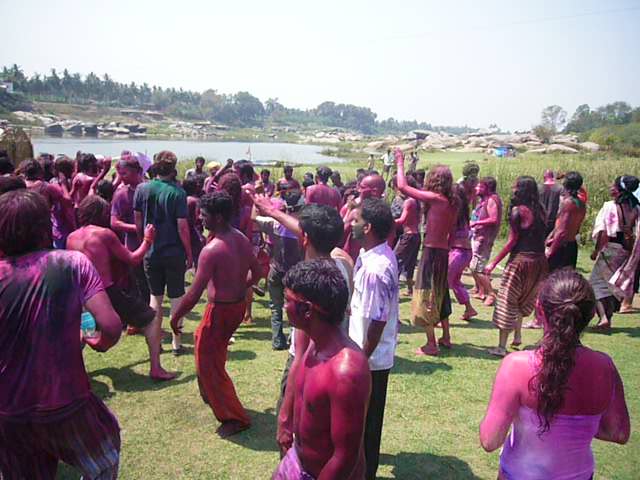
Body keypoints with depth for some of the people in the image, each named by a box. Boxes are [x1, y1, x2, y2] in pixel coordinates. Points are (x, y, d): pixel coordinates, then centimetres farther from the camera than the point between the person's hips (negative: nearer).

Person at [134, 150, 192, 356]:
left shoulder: (142, 189, -3)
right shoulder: (177, 192, -14)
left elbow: (138, 221, 2)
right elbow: (182, 227, -14)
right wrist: (189, 253, -5)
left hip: (151, 252, 3)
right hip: (174, 252, -3)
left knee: (155, 297, 16)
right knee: (176, 297, 9)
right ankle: (176, 342, 17)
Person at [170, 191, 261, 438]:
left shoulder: (211, 250, -25)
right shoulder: (241, 238, -1)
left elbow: (195, 293, -23)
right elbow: (256, 272, 10)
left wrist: (175, 316, -9)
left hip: (220, 310, -9)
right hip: (238, 305, 9)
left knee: (210, 362, 6)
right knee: (203, 339, 30)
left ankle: (235, 418, 13)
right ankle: (211, 393, 49)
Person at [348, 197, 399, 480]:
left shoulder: (374, 268, -30)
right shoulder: (383, 253, 0)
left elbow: (377, 321, -26)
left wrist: (362, 358, -18)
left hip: (371, 356, -9)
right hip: (380, 352, 9)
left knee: (366, 414, 11)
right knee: (368, 411, 28)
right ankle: (366, 456, 50)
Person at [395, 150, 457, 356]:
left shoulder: (434, 198, -15)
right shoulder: (452, 202, 7)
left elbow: (402, 186, -12)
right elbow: (451, 233, 13)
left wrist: (400, 164, 1)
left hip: (432, 252, -8)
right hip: (443, 252, 8)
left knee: (427, 295, 0)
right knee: (440, 293, 20)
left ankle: (431, 344, 5)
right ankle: (446, 338, 31)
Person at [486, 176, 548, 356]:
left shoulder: (517, 210, -10)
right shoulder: (539, 209, 7)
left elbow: (512, 241, -13)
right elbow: (540, 237, 6)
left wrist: (494, 263, -10)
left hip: (521, 259, -6)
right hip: (539, 260, 7)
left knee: (507, 300, 2)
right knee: (523, 300, 25)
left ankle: (501, 346, 4)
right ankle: (517, 336, 30)